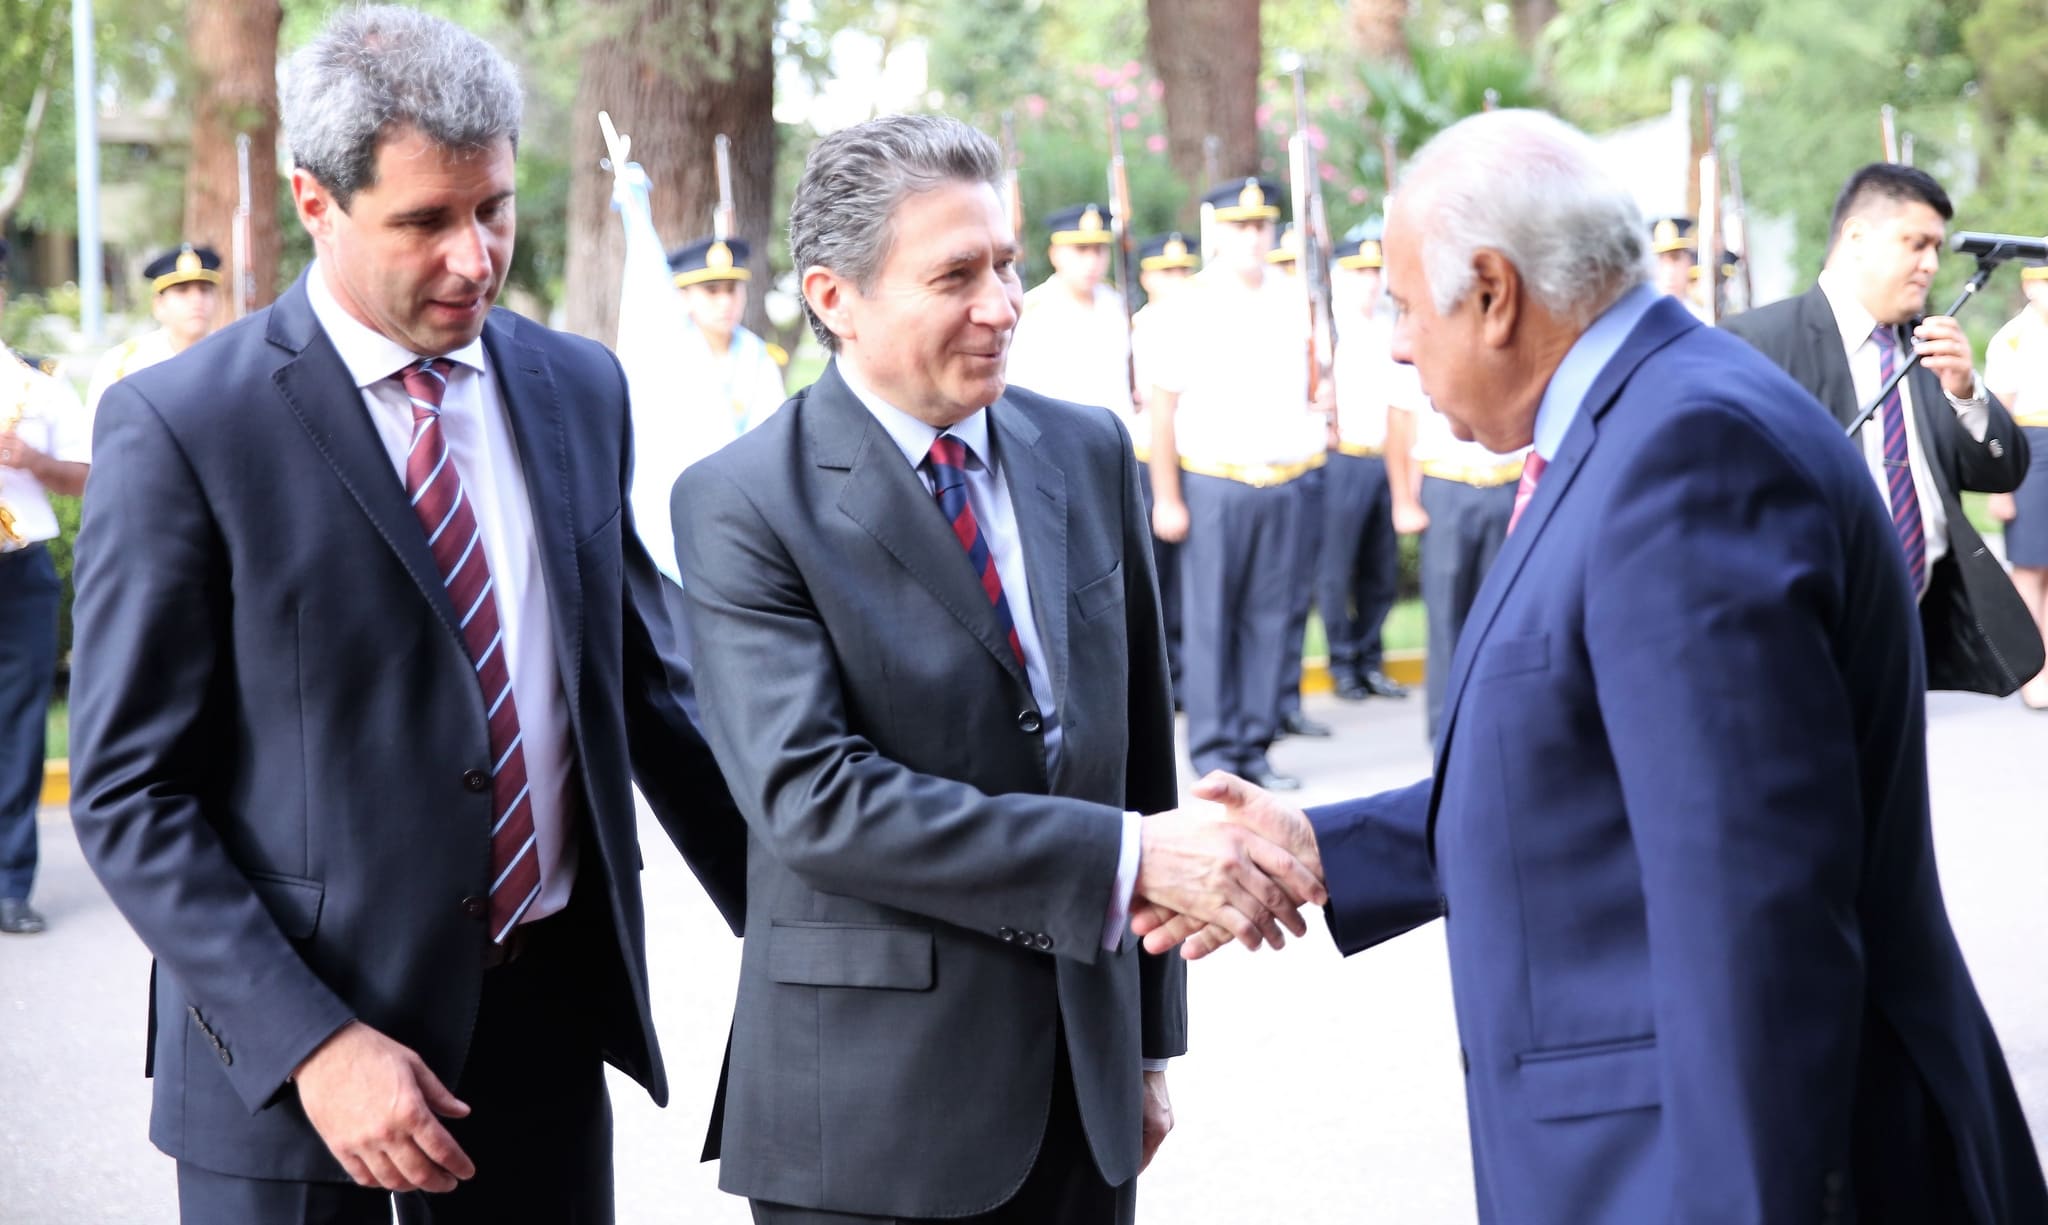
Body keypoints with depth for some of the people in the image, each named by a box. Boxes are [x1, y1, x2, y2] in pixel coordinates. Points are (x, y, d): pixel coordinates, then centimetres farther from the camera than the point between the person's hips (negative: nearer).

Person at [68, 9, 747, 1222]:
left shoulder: (580, 389, 7)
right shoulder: (180, 427, -9)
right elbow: (129, 792, -10)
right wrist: (308, 1044, -18)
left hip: (548, 1024, 5)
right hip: (283, 1067, -4)